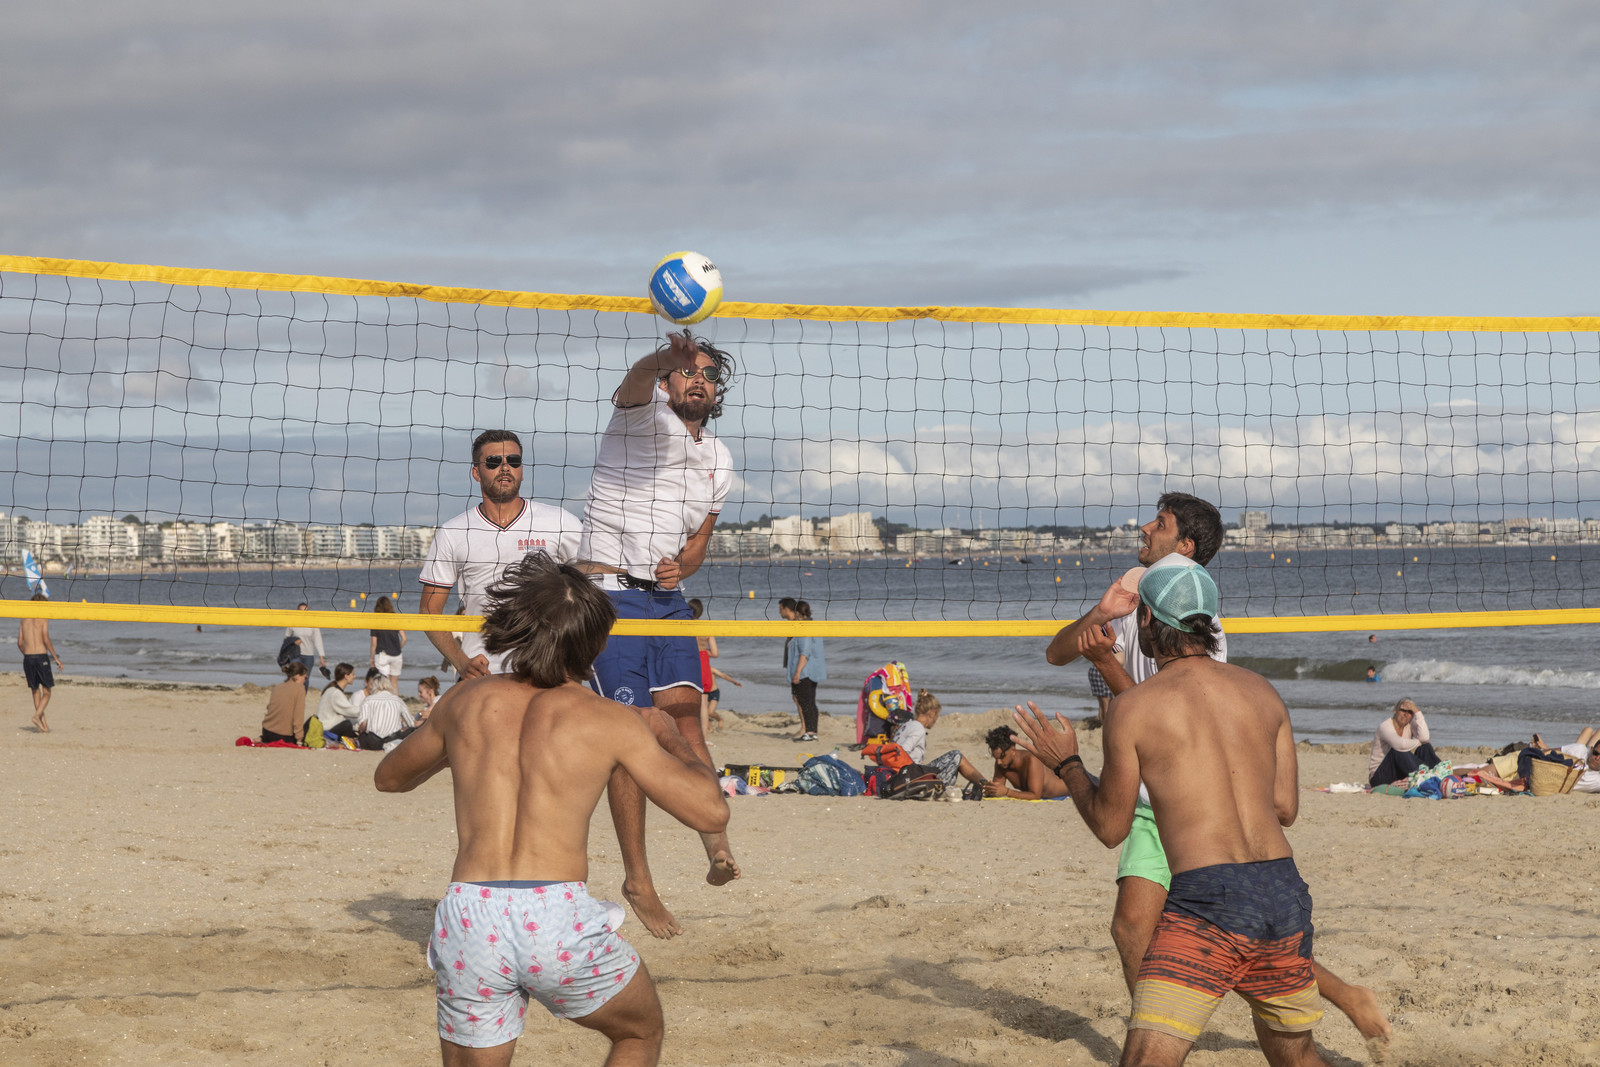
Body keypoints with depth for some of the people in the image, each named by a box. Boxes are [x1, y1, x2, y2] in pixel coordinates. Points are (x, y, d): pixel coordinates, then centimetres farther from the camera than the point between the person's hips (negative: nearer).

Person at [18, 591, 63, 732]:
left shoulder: (25, 619, 12)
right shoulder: (43, 618, -2)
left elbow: (20, 643, 12)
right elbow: (46, 639, -12)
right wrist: (56, 658, -7)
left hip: (28, 657, 4)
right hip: (41, 656, -4)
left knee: (35, 691, 12)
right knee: (47, 692, 5)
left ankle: (43, 723, 8)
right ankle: (37, 716, -17)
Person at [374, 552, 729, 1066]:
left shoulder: (466, 702, 12)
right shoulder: (611, 722, 3)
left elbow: (388, 777, 29)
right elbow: (711, 813, 4)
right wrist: (670, 735, 21)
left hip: (468, 921, 2)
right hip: (559, 918, -2)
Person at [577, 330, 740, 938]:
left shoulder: (718, 460, 16)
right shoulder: (643, 412, -2)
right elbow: (637, 381, -27)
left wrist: (681, 567, -2)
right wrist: (665, 355, -50)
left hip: (667, 596, 6)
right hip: (610, 591, -6)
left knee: (684, 710, -14)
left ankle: (715, 839, -19)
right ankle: (637, 879, -5)